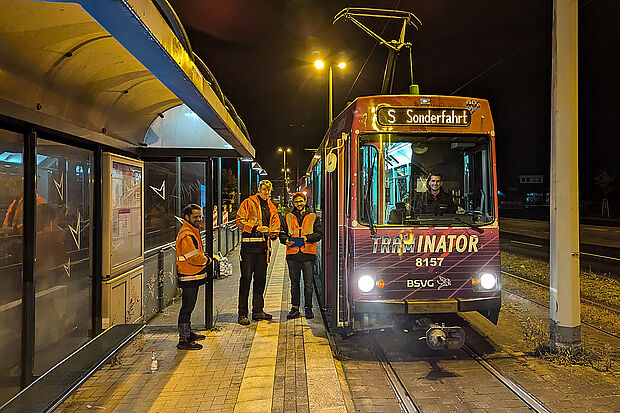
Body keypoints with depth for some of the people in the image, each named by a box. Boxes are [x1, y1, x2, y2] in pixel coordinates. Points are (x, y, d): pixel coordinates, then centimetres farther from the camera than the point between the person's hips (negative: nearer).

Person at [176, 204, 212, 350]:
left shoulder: (192, 232, 16)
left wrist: (204, 257, 9)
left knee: (189, 307, 20)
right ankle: (183, 340, 0)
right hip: (190, 277, -11)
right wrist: (207, 260, -8)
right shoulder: (187, 236, -19)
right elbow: (194, 257, -23)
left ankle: (188, 333, 33)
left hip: (193, 276, 11)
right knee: (187, 307, -5)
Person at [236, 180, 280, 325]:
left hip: (263, 246, 6)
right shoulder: (248, 203, 1)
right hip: (249, 244, -6)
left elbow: (276, 225, 19)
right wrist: (256, 228, -17)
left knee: (260, 279, 11)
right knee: (246, 278, -5)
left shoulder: (271, 207, 19)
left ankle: (258, 310, 20)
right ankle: (242, 314, 1)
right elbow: (239, 220, -7)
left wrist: (273, 233, -3)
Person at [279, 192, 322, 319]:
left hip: (308, 253, -2)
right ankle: (295, 308, 17)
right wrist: (286, 241, -10)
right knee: (294, 283, 8)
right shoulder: (288, 218, 14)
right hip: (292, 254, 2)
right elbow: (282, 234, 11)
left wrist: (307, 238, -14)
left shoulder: (313, 217, 9)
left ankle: (308, 308, 13)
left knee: (308, 284, 3)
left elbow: (319, 233, 1)